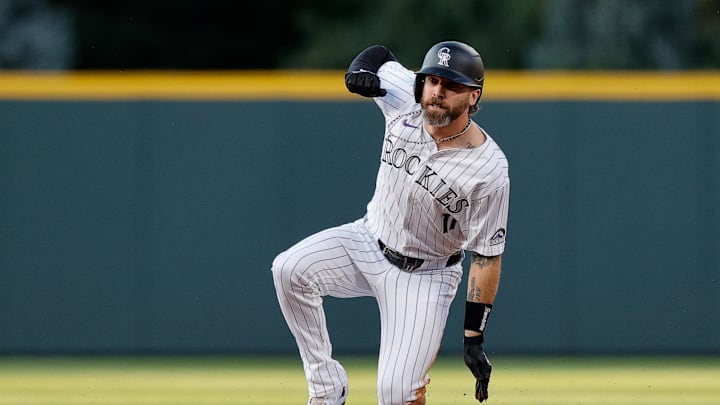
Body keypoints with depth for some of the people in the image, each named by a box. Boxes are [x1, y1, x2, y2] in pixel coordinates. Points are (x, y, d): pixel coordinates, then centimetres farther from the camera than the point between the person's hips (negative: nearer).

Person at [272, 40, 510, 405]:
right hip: (369, 242, 5)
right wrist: (361, 71, -16)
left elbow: (487, 257, -18)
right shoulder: (405, 99, -13)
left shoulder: (488, 171, -25)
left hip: (425, 276, -5)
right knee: (290, 269, -22)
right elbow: (380, 55, 9)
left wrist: (474, 339, -19)